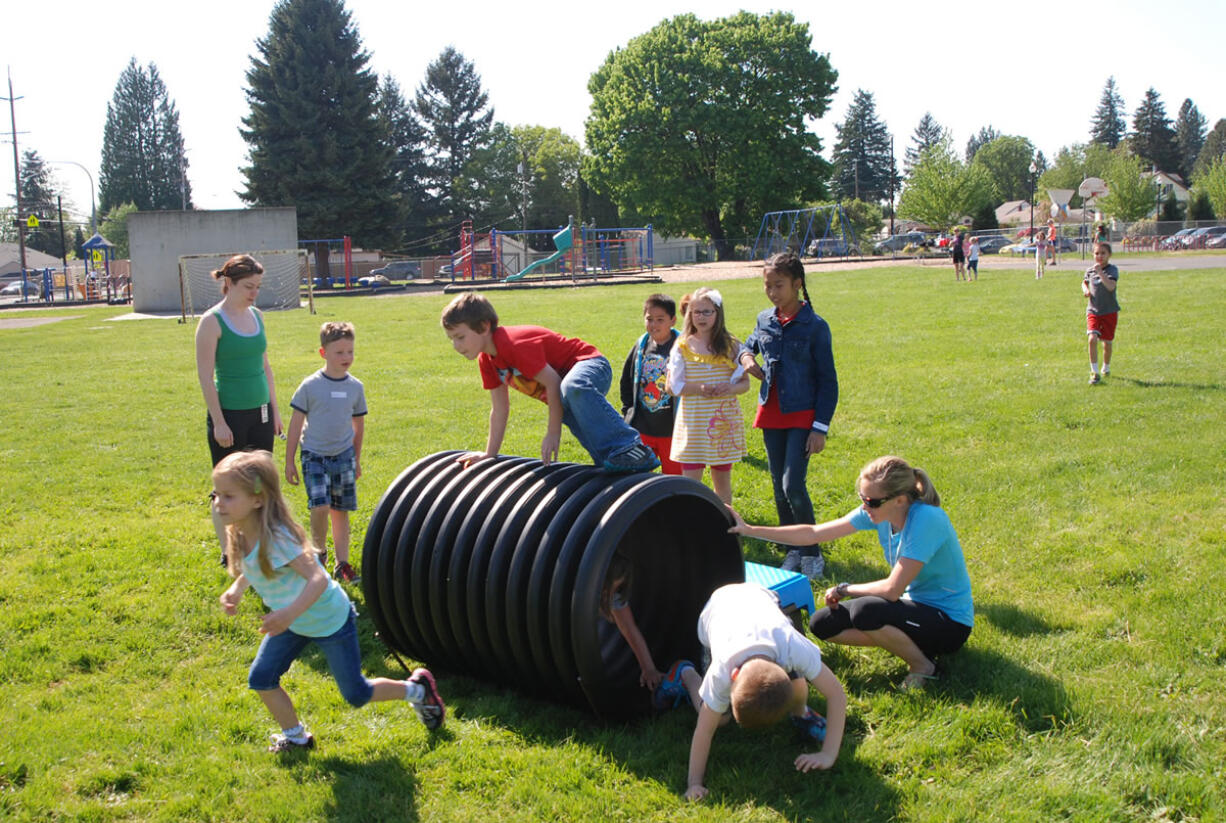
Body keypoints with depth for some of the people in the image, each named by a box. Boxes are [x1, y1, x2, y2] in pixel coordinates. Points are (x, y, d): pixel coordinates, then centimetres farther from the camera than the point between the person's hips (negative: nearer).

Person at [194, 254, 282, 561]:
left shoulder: (256, 316, 8)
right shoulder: (212, 321, -11)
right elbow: (205, 377, -12)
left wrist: (274, 409, 14)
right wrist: (218, 422, -15)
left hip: (260, 413, 6)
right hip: (230, 415, -6)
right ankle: (229, 555, 16)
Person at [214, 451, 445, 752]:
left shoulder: (277, 536, -34)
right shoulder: (240, 534, -9)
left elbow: (318, 579, -37)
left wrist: (290, 613, -50)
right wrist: (237, 589, -4)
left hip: (329, 620, -8)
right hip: (292, 623, 8)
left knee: (357, 694, 6)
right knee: (260, 679, 2)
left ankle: (416, 689, 30)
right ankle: (295, 736, 24)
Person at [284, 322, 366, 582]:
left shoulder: (355, 387, 1)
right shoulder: (310, 386, -8)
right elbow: (296, 423, -3)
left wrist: (357, 460, 18)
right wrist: (289, 461, -2)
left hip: (344, 456, 3)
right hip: (315, 455, -3)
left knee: (341, 511, 6)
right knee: (320, 507, -16)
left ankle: (342, 563, 15)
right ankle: (319, 552, 9)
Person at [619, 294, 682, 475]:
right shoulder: (640, 346, 4)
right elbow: (626, 379, 17)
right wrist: (628, 409, 9)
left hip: (671, 429, -4)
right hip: (641, 427, 4)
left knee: (673, 475, 9)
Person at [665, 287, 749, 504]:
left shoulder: (731, 345, 2)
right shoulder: (683, 346, -1)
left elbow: (745, 383, 6)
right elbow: (672, 386, -3)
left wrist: (730, 388, -16)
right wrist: (699, 388, -18)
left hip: (724, 420, 1)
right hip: (693, 422, -1)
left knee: (722, 480, 12)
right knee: (690, 482, -2)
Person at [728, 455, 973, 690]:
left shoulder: (926, 519, -28)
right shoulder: (879, 510, -6)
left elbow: (892, 589, -28)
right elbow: (814, 533, -3)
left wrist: (844, 589, -12)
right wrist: (749, 530, -7)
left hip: (950, 622, -8)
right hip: (915, 604, 8)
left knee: (864, 611, -32)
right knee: (822, 623, -3)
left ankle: (922, 666, -8)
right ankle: (910, 643, 5)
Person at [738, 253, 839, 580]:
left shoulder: (814, 326, -11)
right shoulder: (765, 320, 4)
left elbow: (828, 381, -8)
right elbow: (750, 344, 26)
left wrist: (820, 428, -13)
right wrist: (747, 357, 1)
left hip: (802, 416, -6)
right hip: (771, 414, 6)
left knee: (793, 486, -13)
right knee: (779, 487, 11)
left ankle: (812, 553, 3)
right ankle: (793, 550, 24)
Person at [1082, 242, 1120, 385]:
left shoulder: (1112, 270, -7)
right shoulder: (1090, 270, 5)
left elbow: (1111, 286, -24)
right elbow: (1084, 282, 26)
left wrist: (1101, 272, -29)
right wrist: (1085, 289, 5)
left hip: (1110, 311, -2)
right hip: (1093, 310, 2)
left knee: (1107, 342, 8)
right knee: (1092, 338, -19)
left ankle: (1106, 368, 35)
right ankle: (1094, 372, -14)